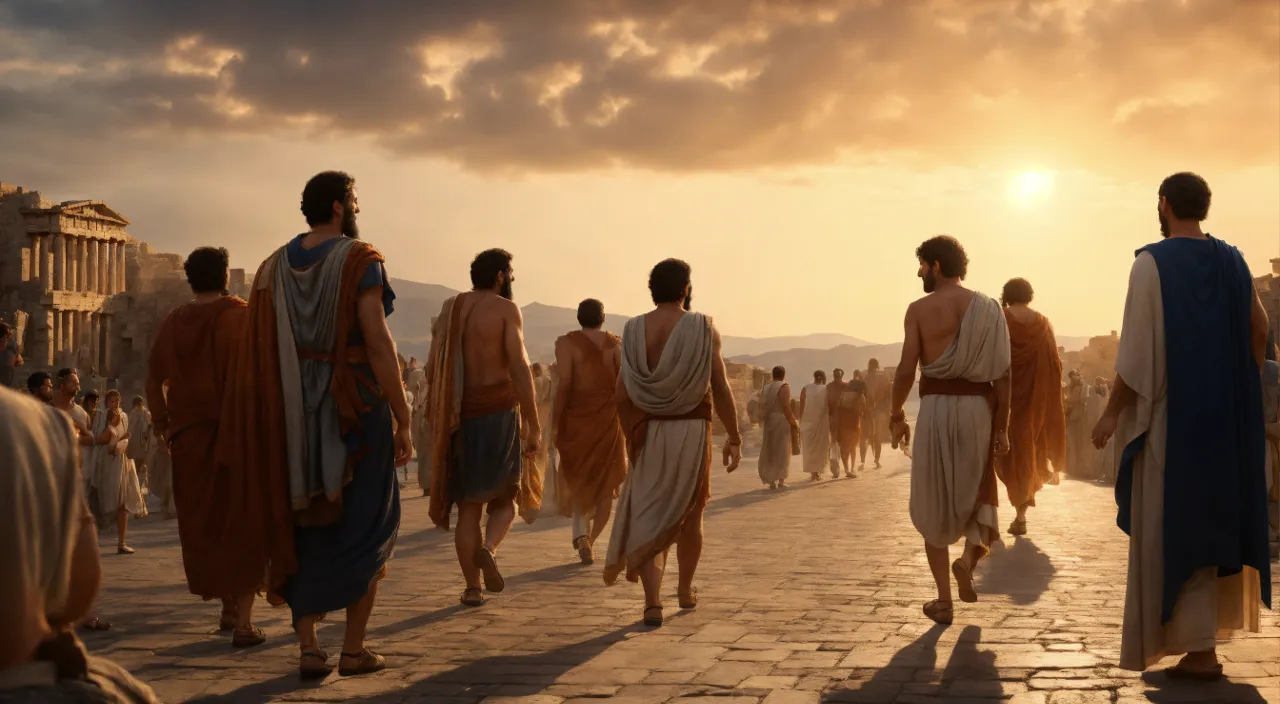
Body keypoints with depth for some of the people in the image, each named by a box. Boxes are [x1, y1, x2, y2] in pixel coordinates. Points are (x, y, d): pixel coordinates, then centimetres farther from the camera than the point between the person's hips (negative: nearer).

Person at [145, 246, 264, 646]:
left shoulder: (172, 322, 6)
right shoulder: (240, 316, -7)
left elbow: (155, 379, 9)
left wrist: (162, 429, 18)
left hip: (188, 436, 4)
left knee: (203, 523, 15)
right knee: (242, 523, 1)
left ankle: (228, 608, 24)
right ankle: (243, 622, -4)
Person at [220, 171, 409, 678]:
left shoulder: (275, 266, 7)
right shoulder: (359, 261, -10)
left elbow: (257, 352, 4)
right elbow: (378, 343, -17)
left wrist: (268, 431, 11)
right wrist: (403, 421, -12)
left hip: (294, 413, 5)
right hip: (356, 405, -5)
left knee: (304, 526, 13)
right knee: (366, 526, 9)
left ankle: (308, 649, 9)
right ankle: (354, 649, 8)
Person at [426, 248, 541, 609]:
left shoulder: (449, 309, 11)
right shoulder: (505, 309, -5)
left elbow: (432, 369, 8)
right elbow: (519, 367, -14)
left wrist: (440, 417, 20)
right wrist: (534, 424, -13)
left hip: (459, 418, 4)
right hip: (499, 413, -4)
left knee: (468, 504, 10)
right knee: (504, 496, 12)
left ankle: (472, 588, 6)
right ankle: (488, 548, -17)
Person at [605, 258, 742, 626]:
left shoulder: (634, 329, 0)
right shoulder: (703, 329, -6)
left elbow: (622, 394, -1)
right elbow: (720, 389, -7)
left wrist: (631, 432, 13)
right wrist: (733, 437, 2)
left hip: (648, 431, 1)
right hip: (691, 430, -1)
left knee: (646, 514, 4)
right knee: (689, 513, 17)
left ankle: (652, 600, -10)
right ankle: (686, 589, 33)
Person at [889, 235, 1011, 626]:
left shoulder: (919, 309, -3)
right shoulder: (988, 308, 4)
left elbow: (907, 370, -8)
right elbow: (1002, 373, 0)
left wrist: (896, 415, 5)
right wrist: (1002, 427, 4)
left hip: (936, 407, -2)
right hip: (978, 406, 2)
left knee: (934, 503, 9)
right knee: (978, 489, 22)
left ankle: (943, 599, 9)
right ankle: (971, 552, -7)